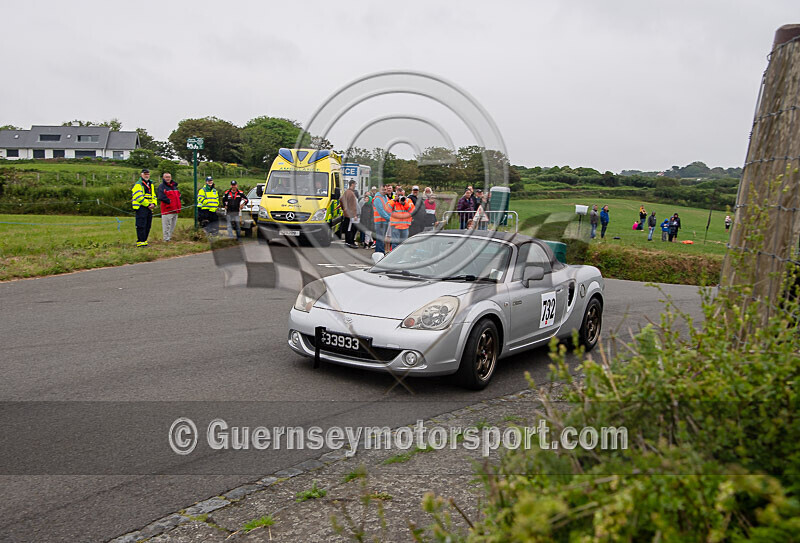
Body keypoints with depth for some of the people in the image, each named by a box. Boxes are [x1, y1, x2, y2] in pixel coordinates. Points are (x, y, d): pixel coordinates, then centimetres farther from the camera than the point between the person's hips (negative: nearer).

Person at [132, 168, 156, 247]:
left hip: (149, 208, 8)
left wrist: (153, 203, 1)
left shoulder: (150, 185, 21)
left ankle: (144, 240, 17)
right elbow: (139, 197, -16)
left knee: (148, 226, 9)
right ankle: (140, 242, -9)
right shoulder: (138, 185, -6)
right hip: (141, 208, -8)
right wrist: (148, 204, -15)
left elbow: (153, 196, 20)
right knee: (141, 225, -10)